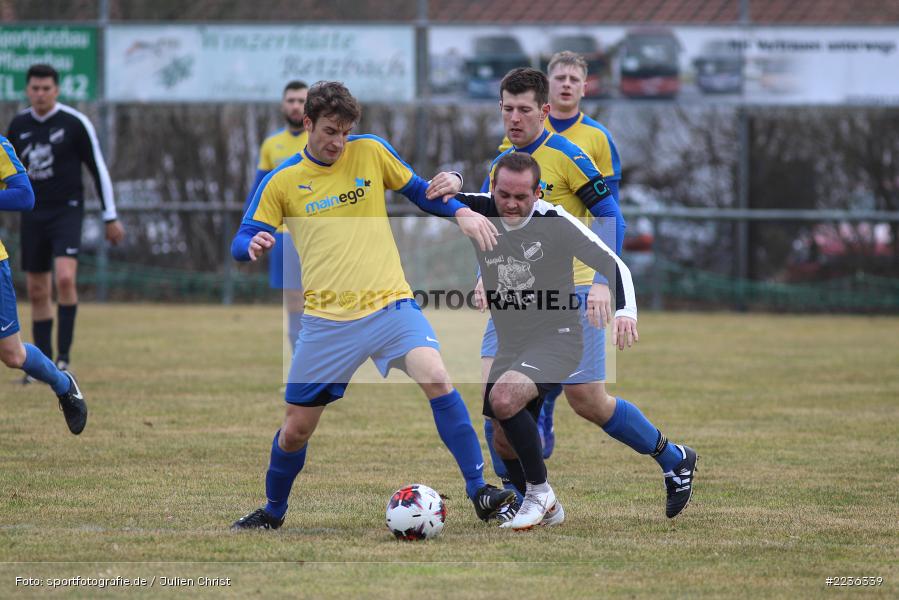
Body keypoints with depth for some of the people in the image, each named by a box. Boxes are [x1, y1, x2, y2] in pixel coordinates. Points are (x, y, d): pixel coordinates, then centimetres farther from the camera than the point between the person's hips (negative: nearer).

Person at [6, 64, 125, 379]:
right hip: (33, 214, 5)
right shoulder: (19, 125, 6)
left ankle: (64, 356, -17)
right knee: (37, 291, 6)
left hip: (67, 211, -5)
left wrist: (111, 218, -1)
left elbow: (98, 169, -2)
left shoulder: (75, 123, -7)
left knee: (65, 278, -23)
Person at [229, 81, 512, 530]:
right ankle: (273, 511, 34)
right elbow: (241, 242, 4)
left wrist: (462, 211, -5)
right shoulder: (281, 182, 2)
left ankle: (479, 492, -20)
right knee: (296, 429, 6)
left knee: (436, 378, -26)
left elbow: (419, 191, 15)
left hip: (390, 304, -1)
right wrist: (253, 246, -21)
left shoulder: (371, 152, 4)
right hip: (327, 320, 1)